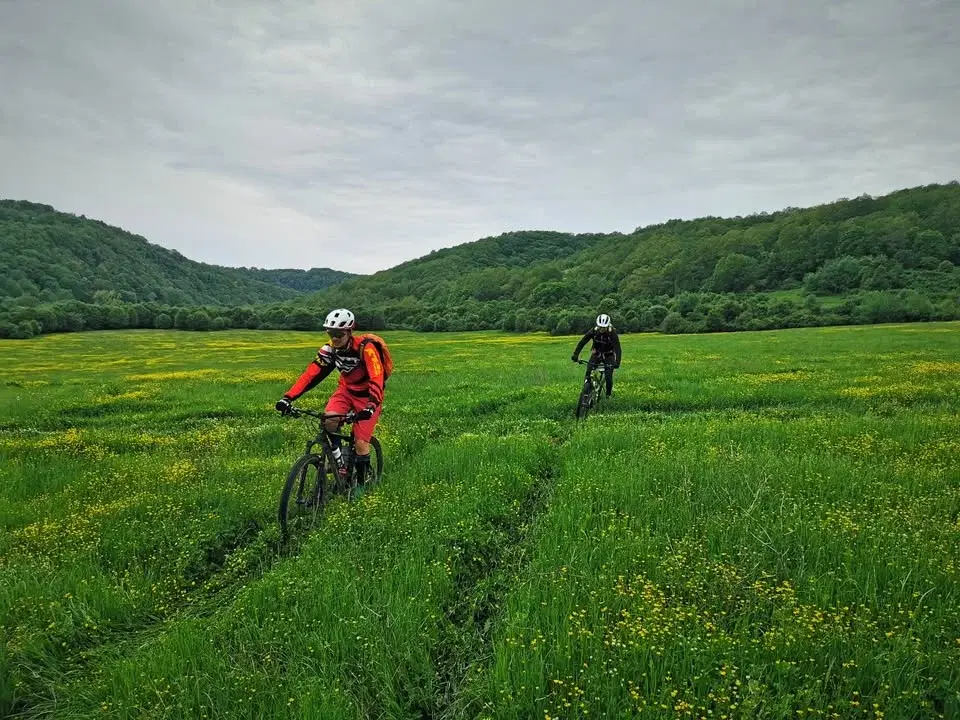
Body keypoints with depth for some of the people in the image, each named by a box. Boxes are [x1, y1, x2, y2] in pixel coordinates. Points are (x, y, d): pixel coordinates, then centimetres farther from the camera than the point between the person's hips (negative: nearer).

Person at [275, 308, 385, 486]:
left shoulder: (365, 348, -29)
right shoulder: (330, 349, -14)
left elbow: (377, 381, -37)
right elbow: (310, 374, -18)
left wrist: (370, 407, -53)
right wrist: (288, 398, -30)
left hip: (367, 395, -4)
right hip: (346, 389, 4)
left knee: (360, 443, -9)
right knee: (328, 421, -24)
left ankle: (361, 483, 14)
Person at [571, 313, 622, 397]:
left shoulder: (612, 333, -27)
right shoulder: (593, 331, -22)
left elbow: (617, 348, -33)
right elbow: (582, 342, -23)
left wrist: (617, 362, -47)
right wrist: (575, 355, -35)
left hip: (608, 355, -2)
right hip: (596, 354, 2)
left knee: (608, 377, -13)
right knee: (589, 371, -19)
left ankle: (608, 395, 13)